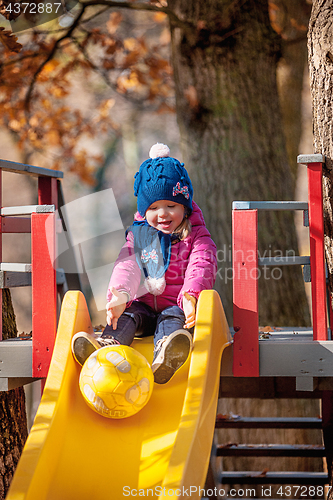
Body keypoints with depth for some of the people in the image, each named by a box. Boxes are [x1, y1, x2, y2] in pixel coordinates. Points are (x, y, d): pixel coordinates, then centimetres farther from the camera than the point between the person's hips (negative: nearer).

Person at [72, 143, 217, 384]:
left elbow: (200, 268, -11)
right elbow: (126, 266, -2)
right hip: (145, 304, 4)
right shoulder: (139, 236, 14)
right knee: (127, 313, -27)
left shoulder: (197, 237, 6)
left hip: (176, 305, -3)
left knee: (172, 318, -35)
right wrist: (119, 296, -25)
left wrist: (190, 296, -34)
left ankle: (163, 360, -69)